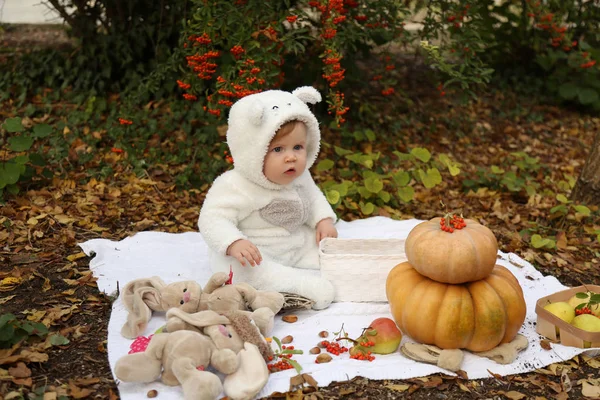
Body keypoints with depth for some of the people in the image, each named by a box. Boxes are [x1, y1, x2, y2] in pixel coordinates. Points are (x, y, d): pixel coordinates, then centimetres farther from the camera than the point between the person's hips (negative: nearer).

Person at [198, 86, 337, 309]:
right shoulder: (236, 187, -26)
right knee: (236, 265, -36)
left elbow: (312, 196, 18)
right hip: (255, 254, -7)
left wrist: (324, 220, 1)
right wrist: (234, 243, -48)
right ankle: (299, 283, -35)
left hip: (297, 247, 7)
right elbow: (213, 219, -31)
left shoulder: (300, 176, -2)